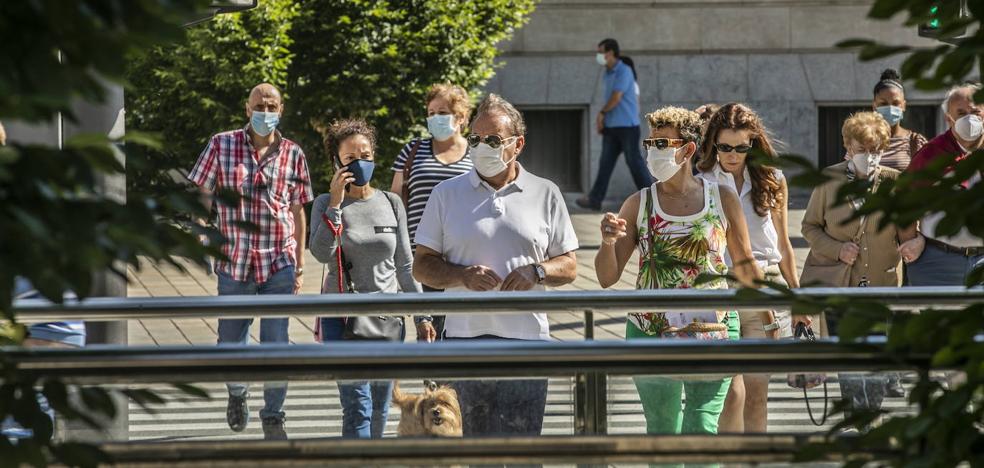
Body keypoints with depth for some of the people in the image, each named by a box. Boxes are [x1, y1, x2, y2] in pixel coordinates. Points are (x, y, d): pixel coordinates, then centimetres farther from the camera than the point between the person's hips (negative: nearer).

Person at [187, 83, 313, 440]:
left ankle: (273, 417, 8)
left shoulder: (292, 154, 4)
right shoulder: (222, 145, 0)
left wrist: (299, 265, 9)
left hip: (279, 263, 0)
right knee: (230, 340, 11)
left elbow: (298, 211, 9)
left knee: (276, 343, -2)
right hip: (234, 261, 0)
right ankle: (237, 393, 40)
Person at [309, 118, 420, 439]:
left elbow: (405, 265, 11)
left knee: (379, 411, 9)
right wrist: (336, 203, -18)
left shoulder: (391, 204, 6)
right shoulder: (327, 204, -1)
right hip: (342, 316, -3)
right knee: (358, 408, -13)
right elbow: (322, 252, -17)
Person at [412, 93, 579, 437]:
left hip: (526, 338, -1)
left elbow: (569, 267, 12)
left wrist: (535, 271, -9)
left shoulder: (545, 195, 11)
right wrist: (462, 275, -10)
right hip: (465, 338, 1)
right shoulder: (447, 194, 10)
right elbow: (422, 266, 9)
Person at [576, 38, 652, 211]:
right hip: (611, 126, 8)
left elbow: (616, 97, -17)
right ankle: (595, 199, 3)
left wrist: (602, 114, -3)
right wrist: (602, 121, 8)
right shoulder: (608, 73, 15)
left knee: (634, 161, -3)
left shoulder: (624, 72, -12)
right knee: (606, 162, 5)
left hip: (627, 125, -8)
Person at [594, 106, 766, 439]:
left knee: (701, 429, -12)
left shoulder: (722, 199, 3)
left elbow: (744, 265, 12)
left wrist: (768, 322, 15)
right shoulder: (638, 205, 4)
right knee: (662, 432, 7)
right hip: (650, 333, 2)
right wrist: (608, 243, -17)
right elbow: (607, 278, 4)